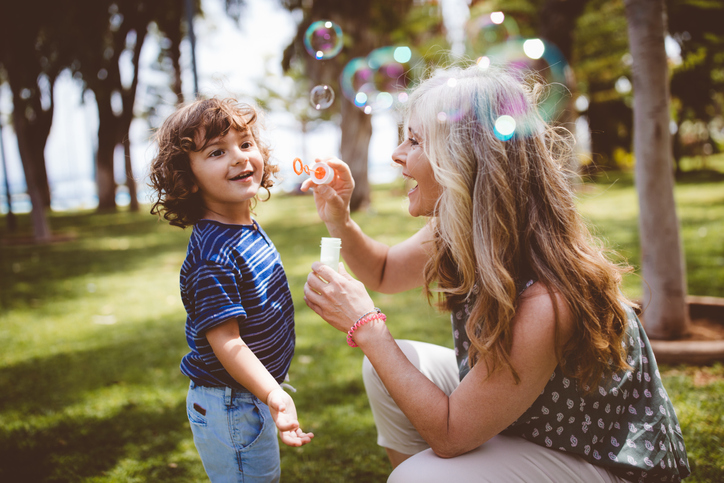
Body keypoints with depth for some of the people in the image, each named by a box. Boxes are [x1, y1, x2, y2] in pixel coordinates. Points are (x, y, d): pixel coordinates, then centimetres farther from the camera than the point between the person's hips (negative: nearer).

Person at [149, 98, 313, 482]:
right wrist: (275, 397, -36)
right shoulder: (213, 254, -28)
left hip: (253, 394, 9)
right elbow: (225, 341, -30)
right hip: (229, 405, -9)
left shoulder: (250, 230, 2)